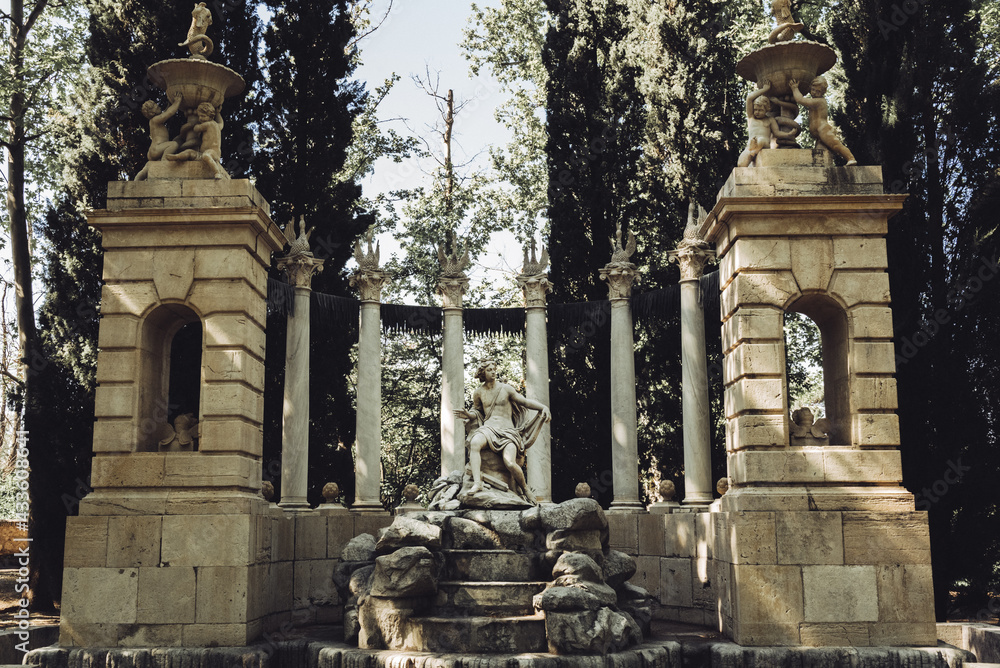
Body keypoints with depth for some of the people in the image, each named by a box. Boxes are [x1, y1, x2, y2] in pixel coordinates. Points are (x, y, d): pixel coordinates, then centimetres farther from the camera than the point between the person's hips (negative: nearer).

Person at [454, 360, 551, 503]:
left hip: (507, 430, -2)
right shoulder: (479, 392, 15)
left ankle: (524, 488, 2)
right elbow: (476, 411, 30)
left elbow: (525, 401, 10)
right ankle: (477, 483, -41)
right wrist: (469, 415, 6)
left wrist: (544, 407, -5)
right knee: (474, 443, -37)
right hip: (488, 428, 2)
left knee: (510, 463, -27)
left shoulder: (505, 388, 9)